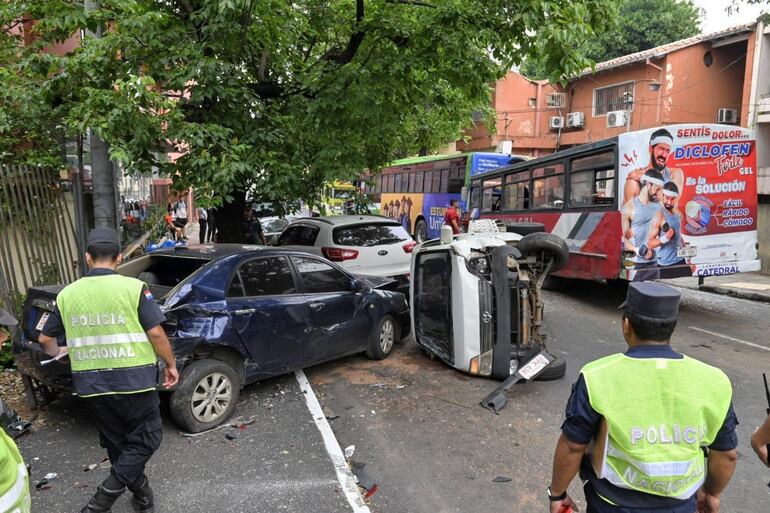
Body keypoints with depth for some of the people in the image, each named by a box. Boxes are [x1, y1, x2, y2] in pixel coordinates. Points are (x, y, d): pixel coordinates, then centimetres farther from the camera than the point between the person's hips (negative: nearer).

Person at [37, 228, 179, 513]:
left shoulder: (67, 294, 3)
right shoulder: (133, 287, -11)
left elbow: (45, 338, 14)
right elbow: (155, 333, -13)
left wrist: (56, 353, 36)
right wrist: (171, 365, 1)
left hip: (91, 385, 5)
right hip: (133, 379, -5)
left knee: (117, 444, 21)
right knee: (144, 440, 11)